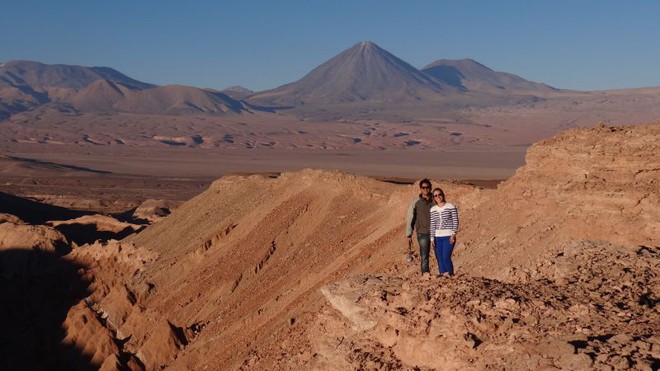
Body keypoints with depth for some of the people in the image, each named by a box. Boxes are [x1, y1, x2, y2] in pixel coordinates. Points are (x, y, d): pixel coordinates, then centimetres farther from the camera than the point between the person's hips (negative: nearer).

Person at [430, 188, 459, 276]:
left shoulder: (451, 206, -1)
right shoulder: (433, 209, 10)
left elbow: (455, 221, -2)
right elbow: (432, 225, 10)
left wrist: (453, 234, -11)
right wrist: (432, 238, 5)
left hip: (448, 236, -4)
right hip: (437, 237, 4)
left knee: (446, 258, -14)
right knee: (440, 259, 3)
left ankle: (451, 275, 0)